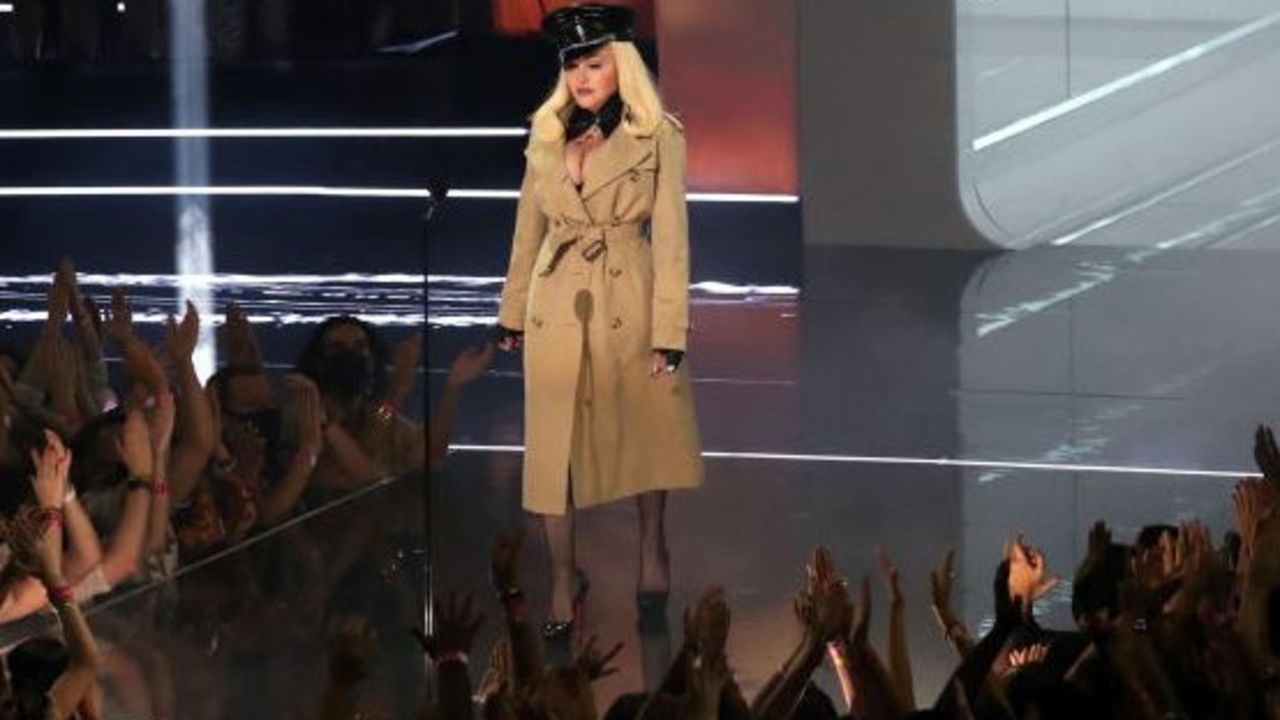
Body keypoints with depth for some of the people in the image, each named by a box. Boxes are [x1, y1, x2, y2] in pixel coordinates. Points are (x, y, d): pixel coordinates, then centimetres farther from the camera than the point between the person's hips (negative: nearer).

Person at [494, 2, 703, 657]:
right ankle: (563, 584, 10)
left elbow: (670, 239, -7)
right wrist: (512, 313, 12)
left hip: (628, 305, -3)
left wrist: (669, 332, -11)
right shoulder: (547, 137, 7)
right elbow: (528, 232, 13)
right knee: (553, 448, 2)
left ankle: (651, 548, 34)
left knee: (643, 432, 10)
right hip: (556, 308, 3)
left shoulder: (658, 138, -5)